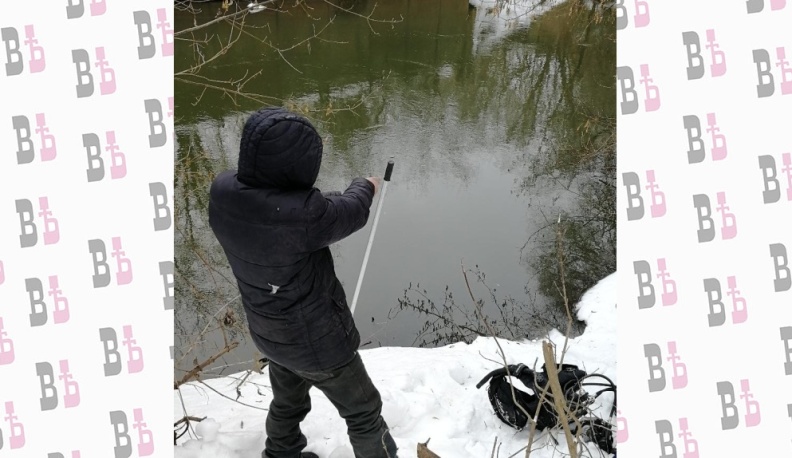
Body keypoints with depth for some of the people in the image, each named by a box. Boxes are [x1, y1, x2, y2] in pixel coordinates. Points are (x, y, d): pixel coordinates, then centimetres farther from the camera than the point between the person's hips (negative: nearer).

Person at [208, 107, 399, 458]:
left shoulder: (222, 192, -19)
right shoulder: (300, 214, -38)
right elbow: (352, 212, -17)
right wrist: (365, 187, 3)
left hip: (270, 331, 7)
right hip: (315, 339, -7)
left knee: (288, 400, 33)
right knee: (363, 409, 17)